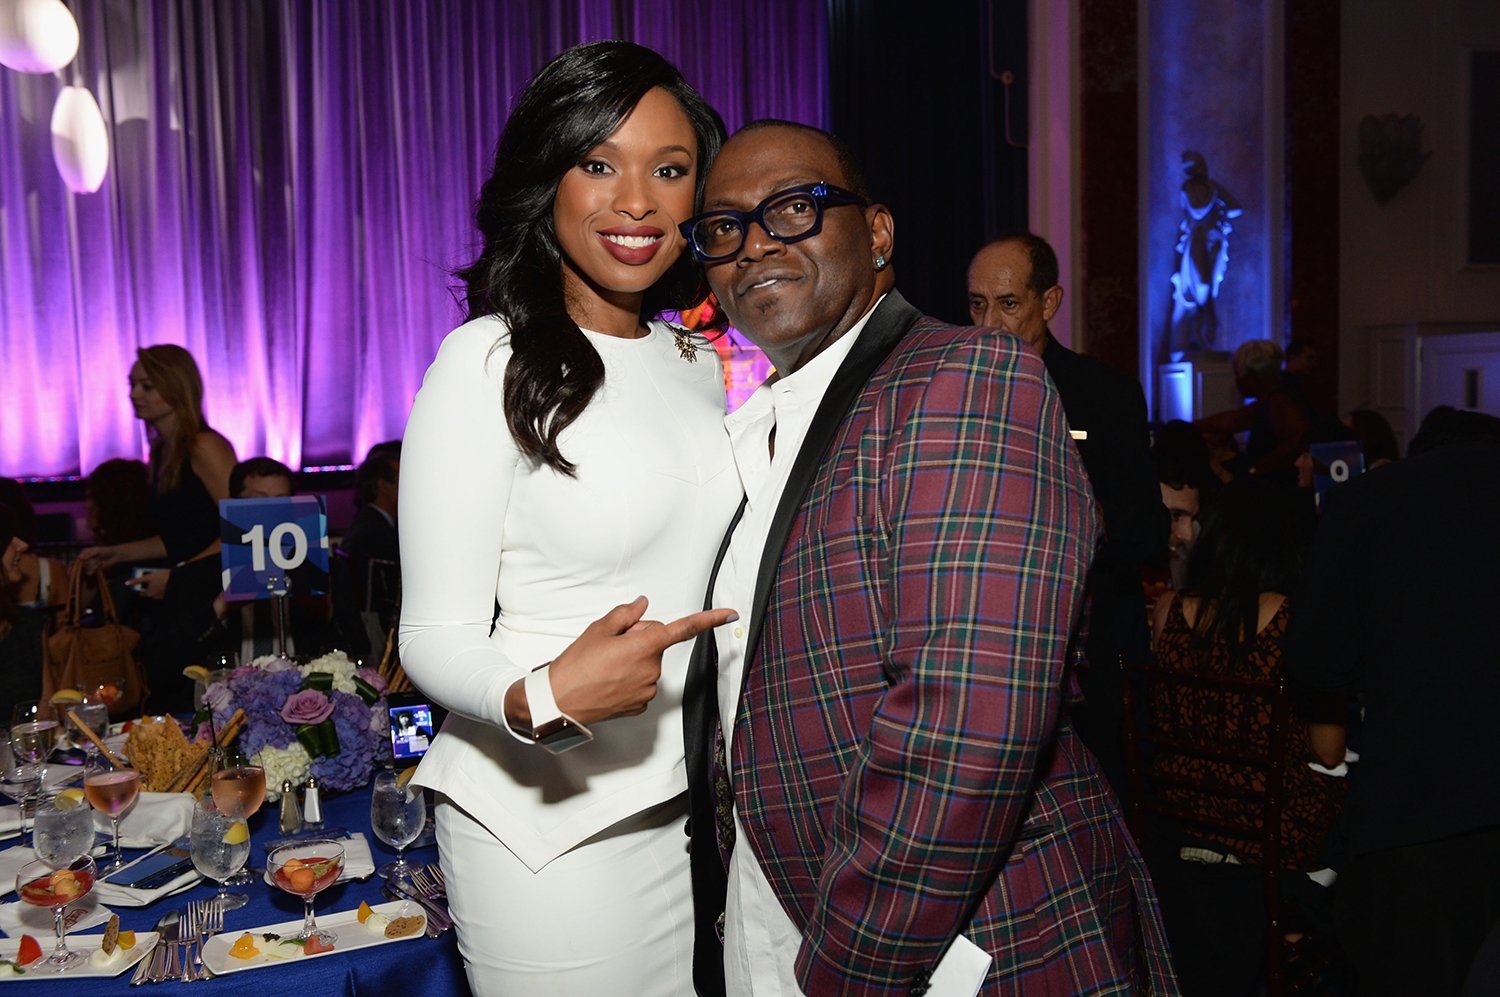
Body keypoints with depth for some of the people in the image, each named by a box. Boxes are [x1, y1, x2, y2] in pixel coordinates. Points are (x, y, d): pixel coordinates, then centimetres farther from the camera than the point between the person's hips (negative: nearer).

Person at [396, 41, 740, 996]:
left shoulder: (700, 363, 8)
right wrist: (543, 699, -32)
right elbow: (436, 637, -13)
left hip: (695, 803, 6)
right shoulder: (489, 362, -13)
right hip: (547, 820, -6)